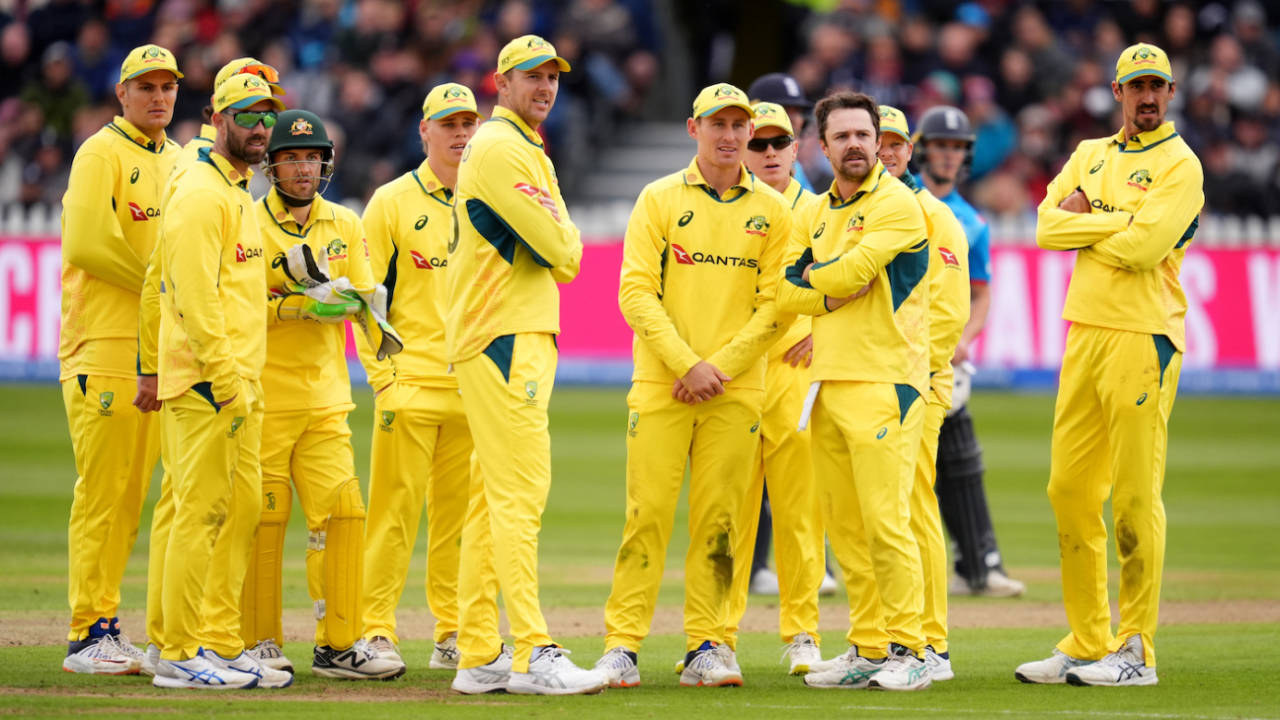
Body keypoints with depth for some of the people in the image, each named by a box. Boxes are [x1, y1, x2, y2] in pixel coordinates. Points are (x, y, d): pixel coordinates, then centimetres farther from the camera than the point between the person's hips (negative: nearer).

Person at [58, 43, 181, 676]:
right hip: (104, 347, -8)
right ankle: (88, 635, -6)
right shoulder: (102, 155, -6)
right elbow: (87, 243, -17)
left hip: (160, 349, 8)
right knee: (104, 490, -8)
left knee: (132, 491, 8)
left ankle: (104, 627, 12)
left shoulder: (177, 163, 19)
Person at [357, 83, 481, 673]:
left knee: (461, 509, 5)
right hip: (411, 382, -4)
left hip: (477, 386, 4)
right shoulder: (392, 203, 2)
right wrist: (381, 374, -6)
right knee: (396, 505, -7)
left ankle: (453, 631, 11)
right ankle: (377, 630, -2)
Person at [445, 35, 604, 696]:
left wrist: (554, 237, -1)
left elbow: (561, 257, 20)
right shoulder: (502, 150, -10)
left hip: (525, 338, 11)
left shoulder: (526, 152, 24)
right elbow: (562, 252, -14)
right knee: (520, 492, -13)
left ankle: (479, 657, 11)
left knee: (494, 501, 9)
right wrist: (564, 234, 6)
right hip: (506, 343, -11)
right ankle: (533, 656, -16)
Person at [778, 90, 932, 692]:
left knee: (885, 522, -12)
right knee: (844, 528, 7)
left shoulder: (896, 203, -6)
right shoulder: (817, 214, 18)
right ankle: (867, 650, 12)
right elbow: (784, 293, 10)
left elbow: (851, 274, -15)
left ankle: (907, 650, -7)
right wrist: (834, 288, -6)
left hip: (882, 379, -7)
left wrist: (809, 277, 4)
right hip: (828, 382, 7)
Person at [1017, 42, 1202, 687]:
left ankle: (1136, 651, -3)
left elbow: (1144, 247, -16)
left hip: (1142, 337, -7)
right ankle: (1086, 644, 13)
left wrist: (1084, 222, -2)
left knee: (1134, 497, -6)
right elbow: (1047, 227, 4)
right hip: (1083, 332, 7)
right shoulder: (1090, 156, 18)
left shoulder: (1179, 166, -3)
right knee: (1069, 490, 7)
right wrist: (1119, 221, -7)